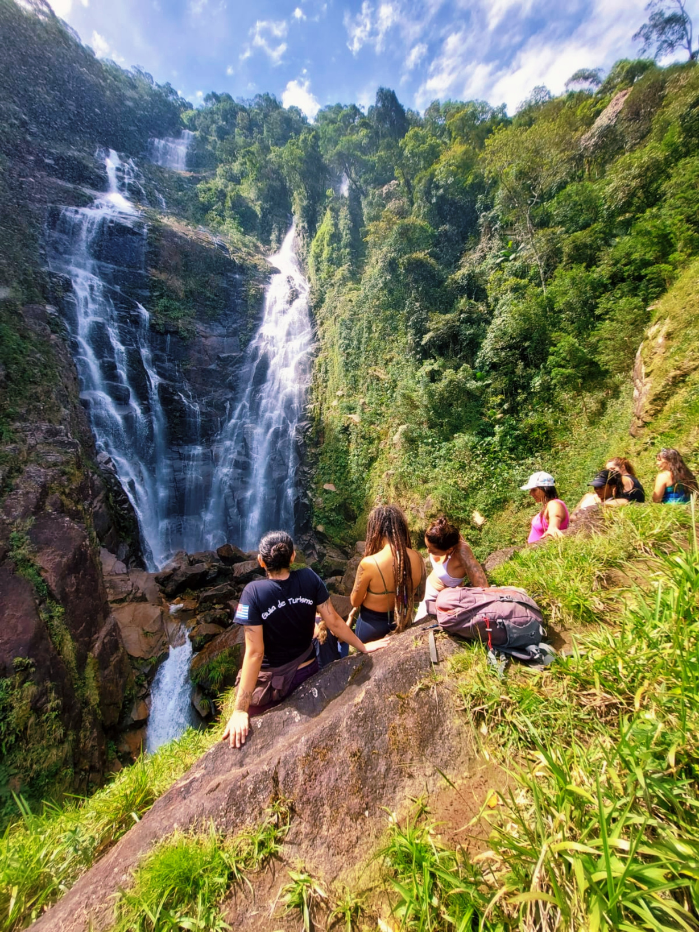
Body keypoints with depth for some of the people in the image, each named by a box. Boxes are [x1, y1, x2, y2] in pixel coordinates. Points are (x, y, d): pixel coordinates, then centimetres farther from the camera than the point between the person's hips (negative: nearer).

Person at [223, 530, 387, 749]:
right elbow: (334, 622, -11)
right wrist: (363, 647, 4)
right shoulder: (309, 578, -17)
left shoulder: (253, 592, -26)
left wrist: (240, 710, -19)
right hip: (308, 671, 4)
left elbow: (254, 653, -26)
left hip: (272, 681, -3)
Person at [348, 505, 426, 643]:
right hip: (402, 624, 4)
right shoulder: (417, 558, -16)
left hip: (372, 626, -4)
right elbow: (419, 596, 1)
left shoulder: (369, 564, -30)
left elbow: (355, 601, -13)